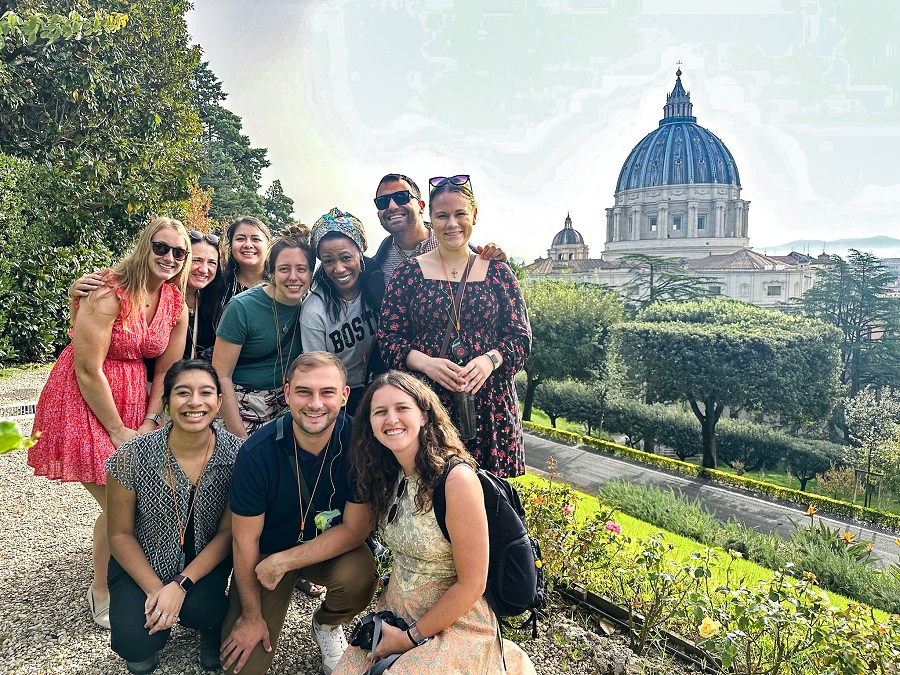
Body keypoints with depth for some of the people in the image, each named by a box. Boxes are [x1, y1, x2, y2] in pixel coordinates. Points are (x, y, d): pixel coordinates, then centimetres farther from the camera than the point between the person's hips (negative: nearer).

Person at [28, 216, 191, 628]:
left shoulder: (177, 306, 0)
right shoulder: (109, 295, -20)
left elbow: (167, 371, 5)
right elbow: (88, 371, -20)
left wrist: (150, 422, -4)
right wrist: (118, 432, -15)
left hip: (134, 399, 6)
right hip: (84, 403, -6)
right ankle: (101, 594, 20)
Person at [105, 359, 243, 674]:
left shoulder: (236, 453, -18)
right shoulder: (132, 456, -19)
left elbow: (227, 532, -10)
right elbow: (120, 534, -7)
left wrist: (180, 585, -20)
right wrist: (154, 589, -17)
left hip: (205, 562, 0)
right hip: (143, 563, 0)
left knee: (199, 608, -28)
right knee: (136, 643, -20)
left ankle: (212, 623, 10)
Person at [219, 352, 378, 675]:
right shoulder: (257, 452, -24)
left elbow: (355, 528, -18)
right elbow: (245, 540, -13)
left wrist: (284, 561, -23)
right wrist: (251, 616, -6)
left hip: (332, 548, 1)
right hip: (267, 551, 0)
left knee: (359, 576, -31)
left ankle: (326, 624, 4)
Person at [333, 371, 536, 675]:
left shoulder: (456, 479, -24)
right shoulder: (390, 475, -2)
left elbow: (471, 585, -20)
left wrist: (411, 638, -12)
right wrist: (383, 612, -1)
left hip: (453, 623, -6)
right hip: (396, 614, 6)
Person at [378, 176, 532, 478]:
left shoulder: (497, 272, 6)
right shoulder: (409, 273, 5)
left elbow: (521, 338, 4)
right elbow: (388, 339, 1)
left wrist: (489, 360, -15)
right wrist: (426, 363, -16)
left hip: (488, 403, 1)